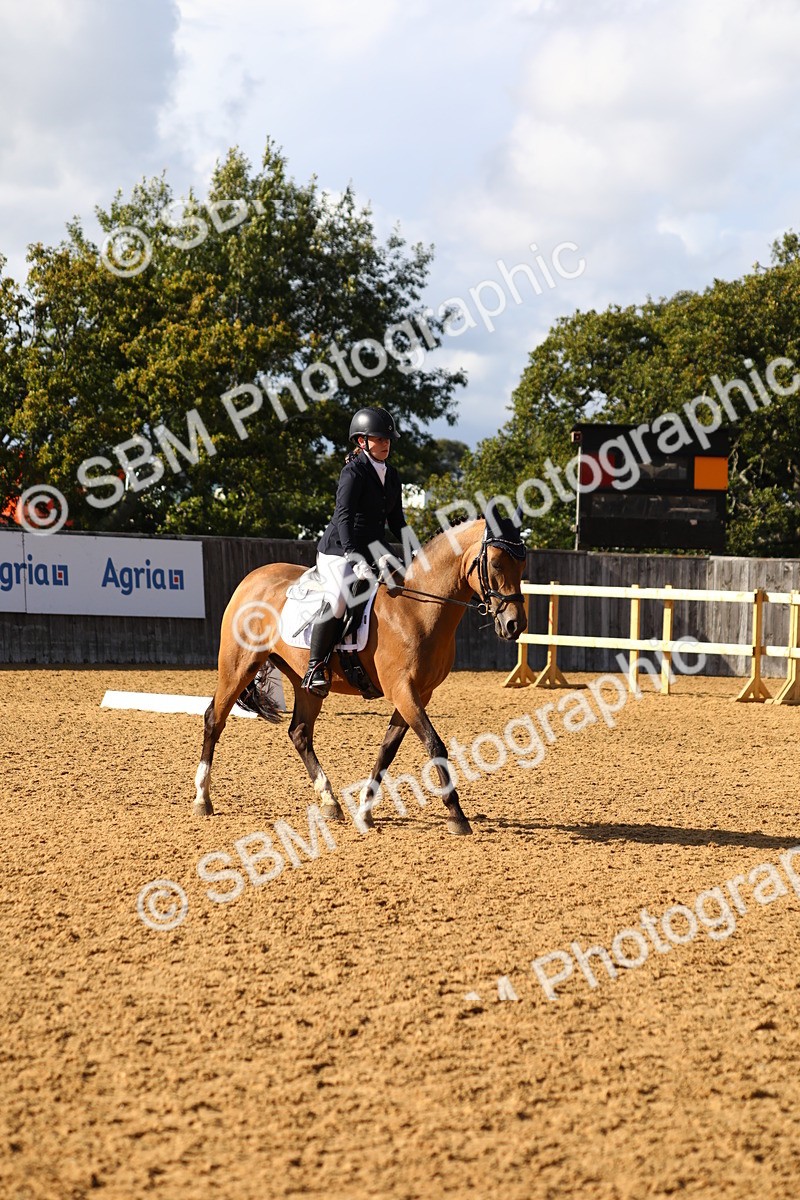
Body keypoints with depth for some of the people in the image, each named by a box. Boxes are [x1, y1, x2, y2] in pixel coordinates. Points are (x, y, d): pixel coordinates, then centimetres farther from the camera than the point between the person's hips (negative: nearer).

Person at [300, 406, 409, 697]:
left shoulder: (391, 475, 12)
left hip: (371, 552, 9)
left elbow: (396, 521, 20)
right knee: (340, 598, -33)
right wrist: (354, 558, -35)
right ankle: (315, 667, -24)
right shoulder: (354, 471, -12)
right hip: (338, 552, -9)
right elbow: (343, 516, -23)